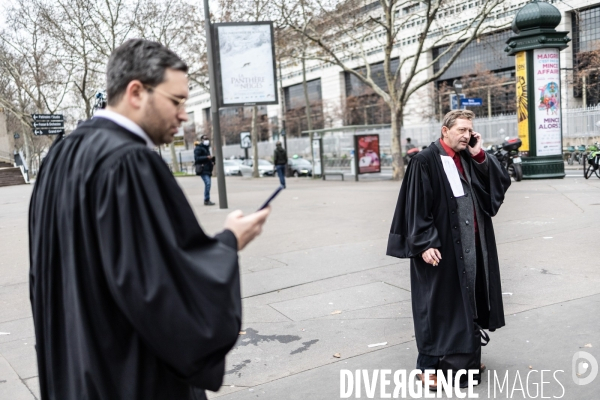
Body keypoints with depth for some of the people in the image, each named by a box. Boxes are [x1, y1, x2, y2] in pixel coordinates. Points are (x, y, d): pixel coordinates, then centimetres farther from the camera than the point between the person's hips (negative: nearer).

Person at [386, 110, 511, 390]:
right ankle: (428, 365, 13)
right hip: (440, 246, -7)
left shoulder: (471, 159, 10)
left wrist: (480, 156, -6)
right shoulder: (425, 161, -12)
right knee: (437, 304, 1)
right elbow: (415, 206, -16)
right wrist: (424, 244, -22)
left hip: (470, 245, 8)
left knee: (465, 301, 17)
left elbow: (501, 184, 4)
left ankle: (464, 358, 33)